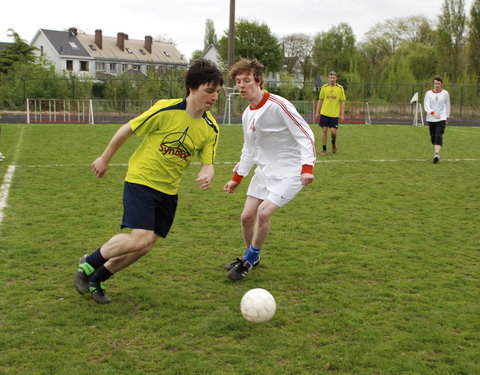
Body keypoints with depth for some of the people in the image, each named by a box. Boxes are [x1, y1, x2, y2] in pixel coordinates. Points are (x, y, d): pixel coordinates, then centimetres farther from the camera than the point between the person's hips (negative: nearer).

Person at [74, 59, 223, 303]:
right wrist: (105, 159, 2)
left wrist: (206, 175, -27)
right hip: (141, 180, -6)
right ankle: (89, 263, 6)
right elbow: (127, 130, -8)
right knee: (141, 238, -20)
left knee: (144, 245, 5)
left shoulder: (211, 128, -3)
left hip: (168, 190, 6)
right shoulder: (166, 110, -19)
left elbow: (207, 163, -2)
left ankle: (97, 279, 27)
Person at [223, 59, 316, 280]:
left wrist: (307, 167, -31)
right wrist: (237, 178, 21)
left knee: (263, 212, -19)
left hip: (289, 172, -8)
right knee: (247, 216, 5)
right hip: (264, 170, 8)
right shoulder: (247, 114, 6)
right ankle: (250, 256, 30)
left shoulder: (278, 105, -20)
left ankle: (250, 259, 3)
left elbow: (305, 135, -20)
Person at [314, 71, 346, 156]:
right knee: (324, 130, 0)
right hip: (324, 113, 1)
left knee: (333, 131, -5)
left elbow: (342, 102, 3)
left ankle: (333, 143, 27)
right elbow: (320, 100, 9)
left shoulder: (340, 88, 1)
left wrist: (342, 114, -3)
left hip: (335, 114, -1)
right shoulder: (324, 87, 4)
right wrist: (317, 112, 5)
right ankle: (324, 149, 10)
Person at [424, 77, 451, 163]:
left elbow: (448, 106, 14)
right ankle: (436, 152, 30)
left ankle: (436, 155, -26)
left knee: (439, 136, -17)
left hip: (441, 118, -2)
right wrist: (433, 113, -21)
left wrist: (447, 117, 11)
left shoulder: (445, 93, 5)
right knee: (433, 137, 10)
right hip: (431, 119, 2)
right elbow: (426, 106, -5)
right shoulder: (428, 93, 3)